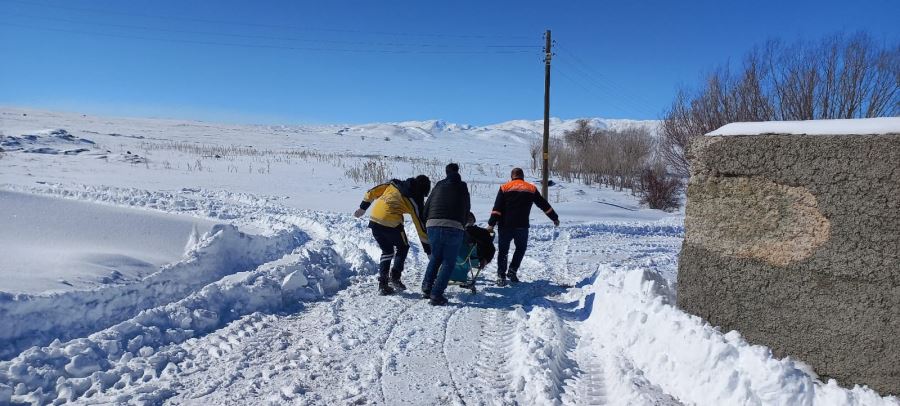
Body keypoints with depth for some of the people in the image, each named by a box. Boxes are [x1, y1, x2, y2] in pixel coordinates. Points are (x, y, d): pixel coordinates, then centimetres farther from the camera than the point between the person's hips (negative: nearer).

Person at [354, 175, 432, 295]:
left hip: (374, 220, 5)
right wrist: (428, 249, 11)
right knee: (403, 248, 22)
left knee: (387, 251, 23)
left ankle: (383, 283, 14)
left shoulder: (394, 183, 16)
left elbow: (371, 192, 17)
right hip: (392, 224, -5)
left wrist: (362, 208, 27)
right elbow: (420, 225, 4)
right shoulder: (415, 200, 3)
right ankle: (395, 277, 11)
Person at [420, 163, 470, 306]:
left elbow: (427, 206, 18)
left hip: (433, 225, 3)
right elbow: (467, 209, 23)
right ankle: (436, 295, -2)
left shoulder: (439, 185, 20)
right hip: (454, 227, -3)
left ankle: (426, 289, 18)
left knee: (435, 258, 23)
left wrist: (426, 222, 28)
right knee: (448, 262, 7)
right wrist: (463, 225, 36)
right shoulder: (462, 187, 18)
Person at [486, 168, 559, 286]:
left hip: (506, 225, 0)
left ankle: (501, 275, 3)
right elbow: (544, 205, 14)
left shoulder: (505, 188, 4)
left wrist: (491, 224, -7)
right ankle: (512, 270, 8)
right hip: (522, 226, 0)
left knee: (503, 250, 9)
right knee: (521, 248, 20)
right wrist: (554, 218, 24)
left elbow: (497, 208, -5)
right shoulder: (531, 189, 9)